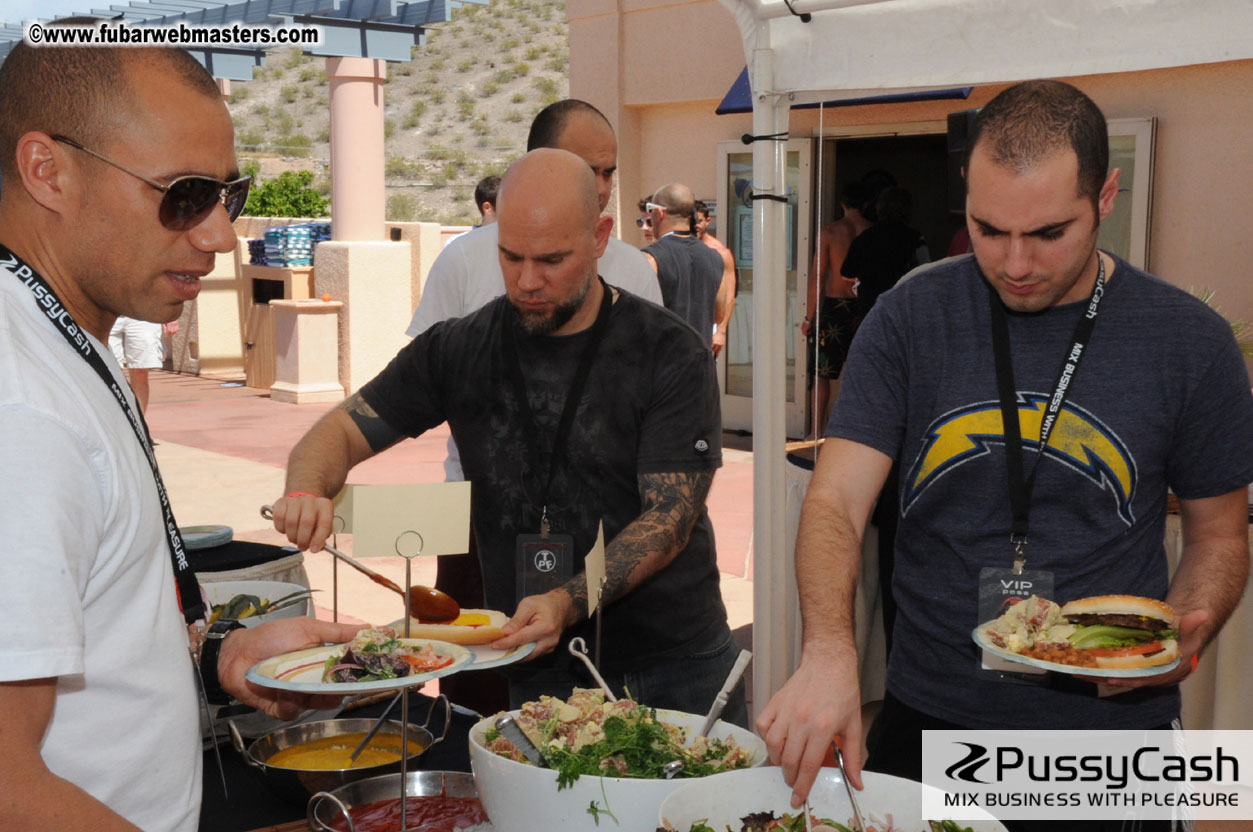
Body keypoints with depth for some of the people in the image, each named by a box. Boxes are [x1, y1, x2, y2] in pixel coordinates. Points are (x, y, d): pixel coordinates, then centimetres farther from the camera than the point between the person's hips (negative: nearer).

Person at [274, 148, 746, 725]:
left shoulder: (671, 355, -9)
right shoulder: (459, 351, 1)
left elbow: (671, 517, -14)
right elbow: (343, 430, 5)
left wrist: (568, 603, -28)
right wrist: (307, 492, -19)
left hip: (675, 664, -1)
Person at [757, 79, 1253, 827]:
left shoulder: (1191, 342, -6)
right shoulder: (910, 319, -6)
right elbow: (836, 503, -11)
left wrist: (1182, 638, -15)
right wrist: (830, 652, -29)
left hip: (1107, 736, 0)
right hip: (929, 717, 1)